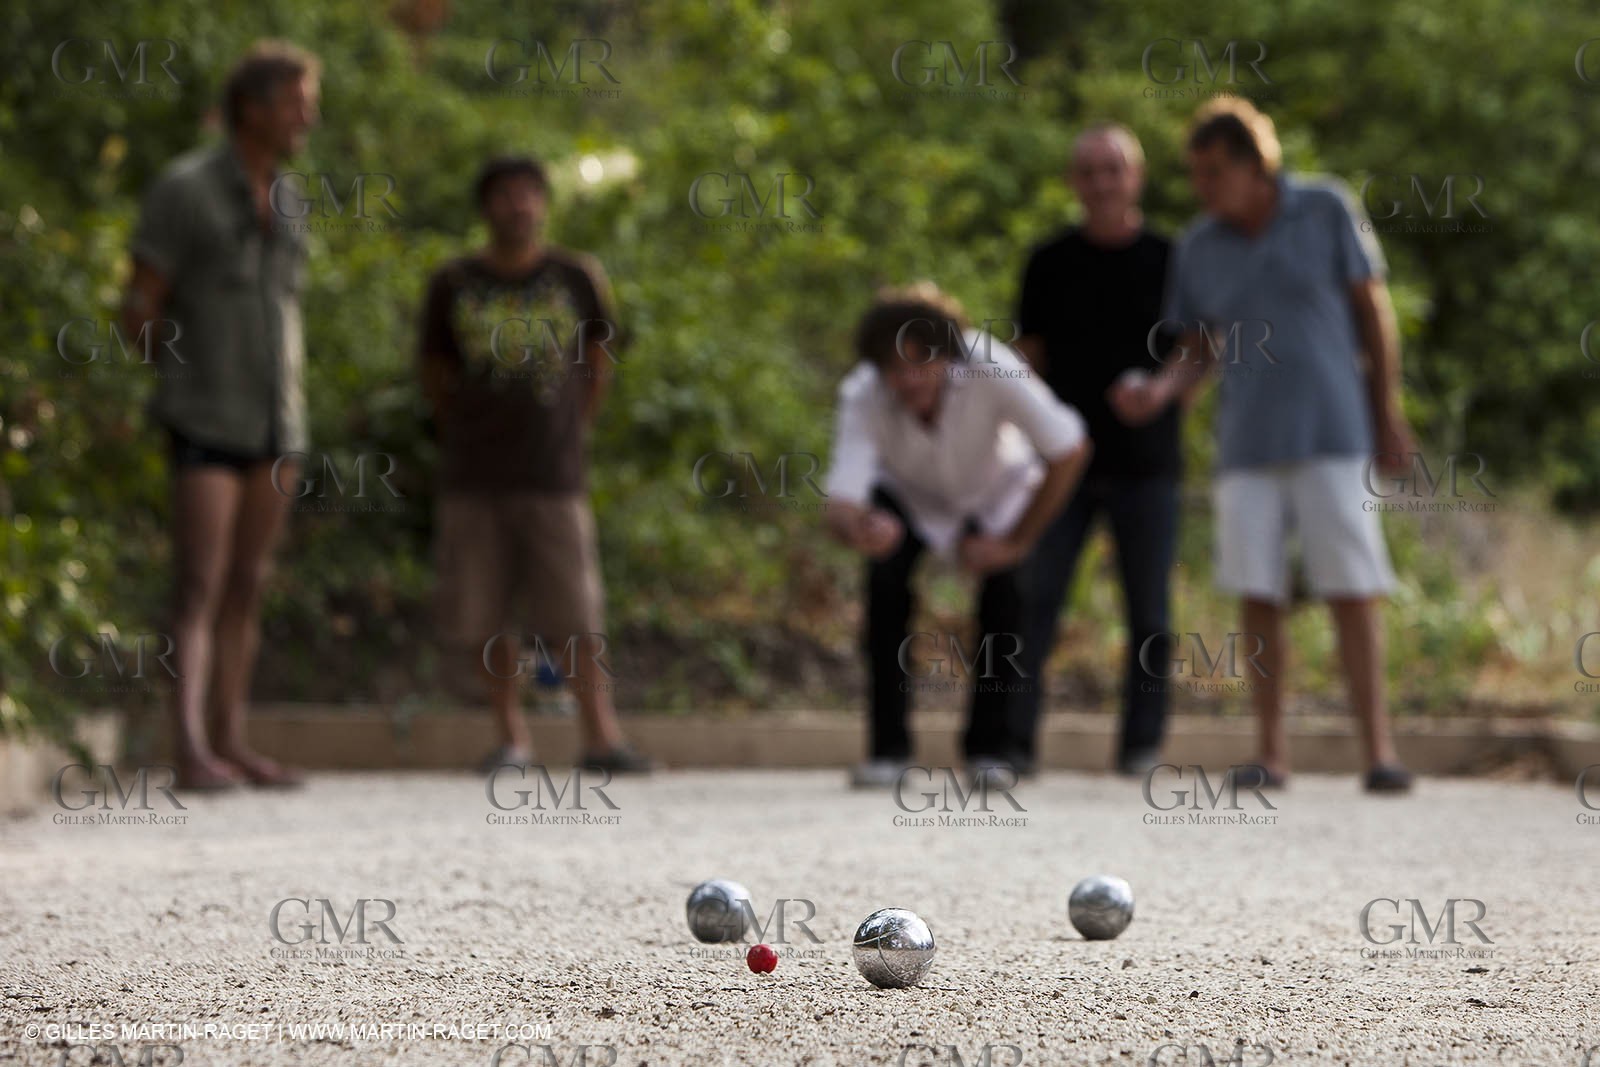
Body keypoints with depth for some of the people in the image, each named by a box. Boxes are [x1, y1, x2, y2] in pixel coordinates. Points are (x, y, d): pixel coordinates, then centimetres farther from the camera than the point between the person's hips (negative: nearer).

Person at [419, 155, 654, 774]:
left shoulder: (577, 278, 4)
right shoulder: (453, 284, 4)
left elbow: (599, 363, 14)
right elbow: (435, 375, 13)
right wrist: (465, 439, 12)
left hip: (554, 475, -1)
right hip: (472, 480, 1)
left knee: (575, 616, -6)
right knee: (482, 618, 1)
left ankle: (600, 736, -1)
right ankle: (511, 736, 12)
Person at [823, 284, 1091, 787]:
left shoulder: (992, 370, -38)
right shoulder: (862, 399, -35)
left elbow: (1069, 451, -29)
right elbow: (839, 504, -42)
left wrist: (1016, 542, -25)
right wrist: (859, 530, -67)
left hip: (996, 491, 0)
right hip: (907, 494, 0)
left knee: (1004, 590, -22)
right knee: (886, 585, -24)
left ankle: (991, 745, -5)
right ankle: (888, 747, -12)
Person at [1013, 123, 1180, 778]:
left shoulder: (1169, 262, 3)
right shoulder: (1050, 263, 7)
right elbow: (1028, 356, 10)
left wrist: (1152, 387, -16)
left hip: (1145, 465, -1)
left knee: (1149, 613, 1)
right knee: (1032, 600, -7)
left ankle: (1142, 743, 9)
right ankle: (1013, 740, -7)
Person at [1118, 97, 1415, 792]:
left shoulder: (1327, 211, -1)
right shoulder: (1198, 249, 6)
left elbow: (1373, 309, 4)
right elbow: (1199, 350, 12)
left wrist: (1389, 411, 1)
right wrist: (1164, 390, -9)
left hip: (1331, 436, -3)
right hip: (1247, 444, 3)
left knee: (1351, 591, -7)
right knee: (1258, 594, 0)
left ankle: (1378, 750, -5)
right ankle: (1272, 753, 6)